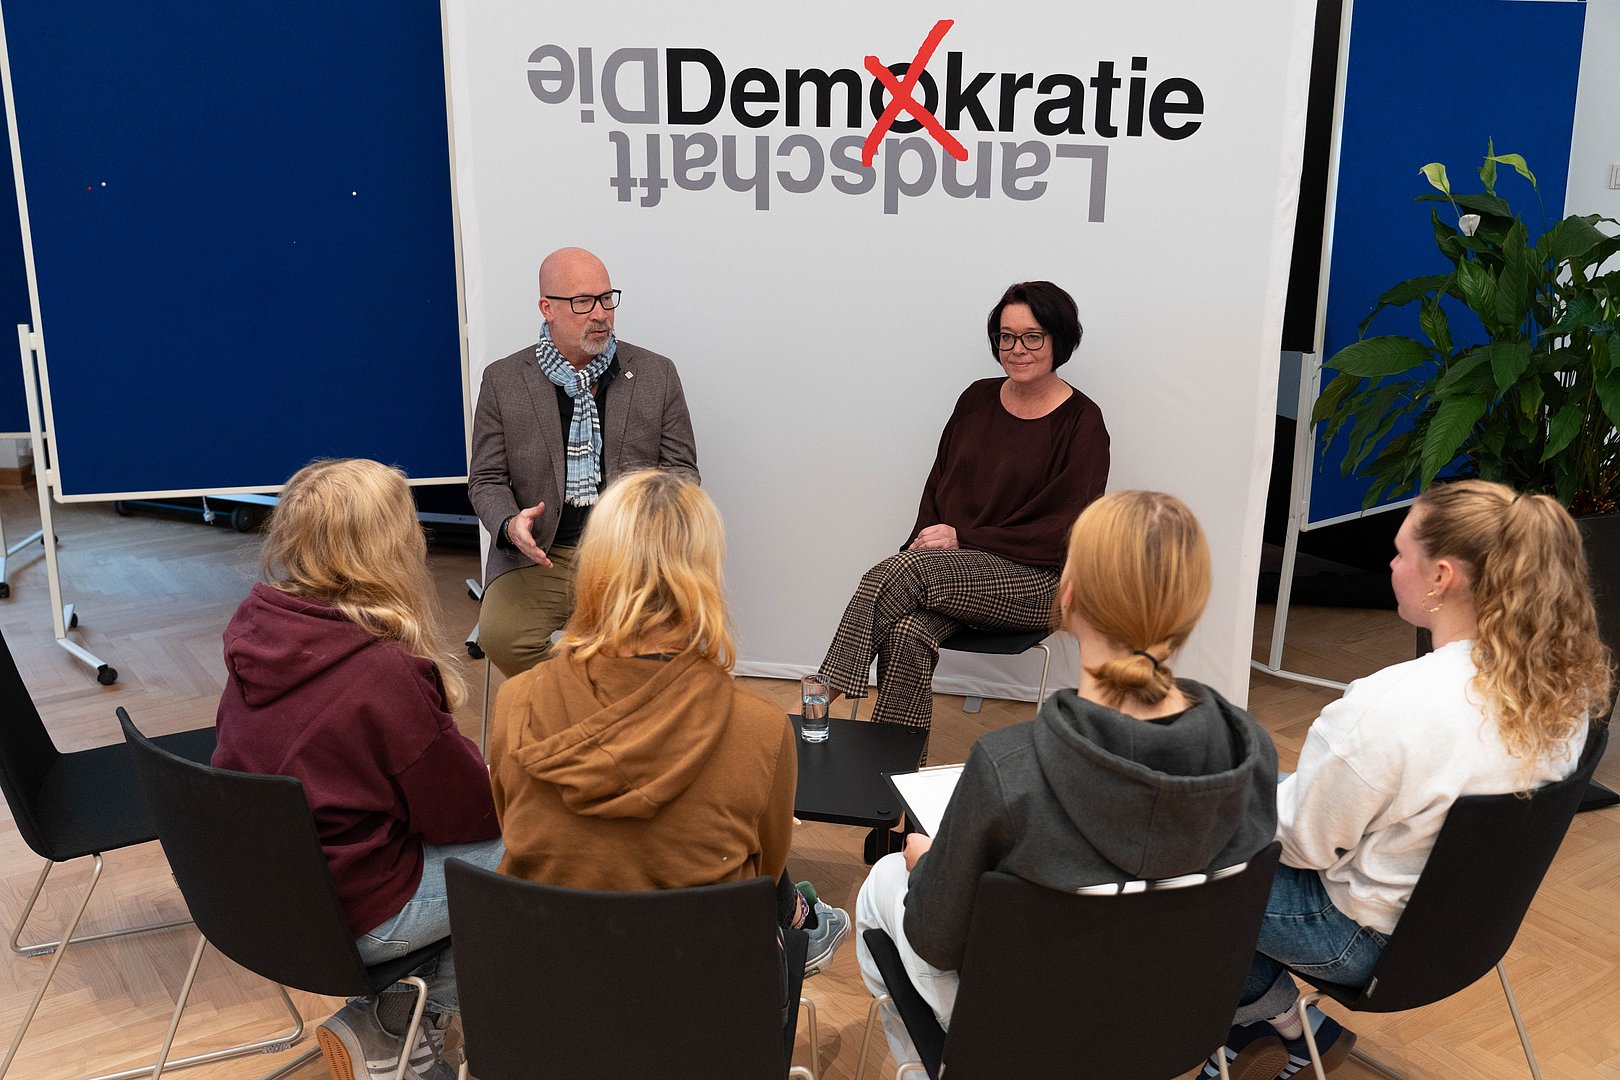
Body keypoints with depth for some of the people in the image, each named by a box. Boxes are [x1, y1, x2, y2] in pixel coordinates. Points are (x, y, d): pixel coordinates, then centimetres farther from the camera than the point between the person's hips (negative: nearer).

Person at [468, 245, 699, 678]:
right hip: (537, 555, 0)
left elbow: (681, 472, 9)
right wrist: (511, 524, -15)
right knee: (500, 635, -26)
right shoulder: (503, 381, 6)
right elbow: (487, 479, 8)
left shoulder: (657, 374, 7)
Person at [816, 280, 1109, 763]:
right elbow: (938, 484, 16)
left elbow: (1064, 531, -10)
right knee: (907, 634, -30)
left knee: (896, 574, -29)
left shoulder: (1082, 421, -4)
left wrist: (962, 538, -14)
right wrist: (927, 539, -5)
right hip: (950, 566, 5)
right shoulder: (977, 399, 12)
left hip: (1033, 579, -5)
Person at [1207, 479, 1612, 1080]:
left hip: (1368, 936, -8)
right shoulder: (1566, 681, -11)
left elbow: (1306, 839, -22)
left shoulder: (1389, 705, -35)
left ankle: (1289, 1023, 19)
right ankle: (1276, 1017, 23)